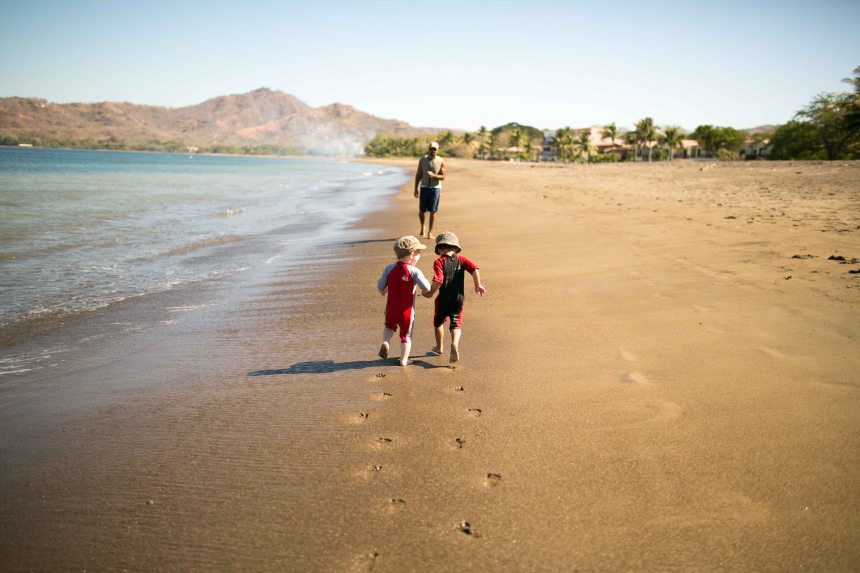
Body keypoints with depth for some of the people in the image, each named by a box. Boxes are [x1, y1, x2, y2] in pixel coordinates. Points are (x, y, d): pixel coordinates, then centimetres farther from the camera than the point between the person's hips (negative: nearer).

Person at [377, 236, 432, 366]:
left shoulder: (389, 268, -4)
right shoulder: (414, 271, -16)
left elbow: (380, 286, 0)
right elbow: (426, 288, -23)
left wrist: (383, 291, 23)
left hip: (391, 309, 3)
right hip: (406, 310, -3)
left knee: (389, 326, 31)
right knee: (406, 335, 13)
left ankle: (385, 342, 7)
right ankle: (404, 360, 13)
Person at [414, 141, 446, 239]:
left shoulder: (441, 161, -3)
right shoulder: (422, 160, 2)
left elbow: (443, 177, -2)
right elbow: (418, 175, 6)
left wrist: (433, 175, -21)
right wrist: (416, 189, 3)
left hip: (435, 188, -1)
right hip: (424, 187, 2)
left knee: (432, 211, -2)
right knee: (421, 211, 4)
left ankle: (429, 232, 7)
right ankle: (422, 227, 31)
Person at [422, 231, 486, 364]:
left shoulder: (439, 262, -10)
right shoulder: (461, 259, 2)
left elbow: (438, 280, -22)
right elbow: (474, 269, -10)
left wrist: (430, 293, -9)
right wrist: (478, 285, -4)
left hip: (443, 299, -2)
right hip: (458, 298, 2)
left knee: (438, 323, 21)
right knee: (456, 324, 10)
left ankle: (439, 347, 35)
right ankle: (455, 343, -18)